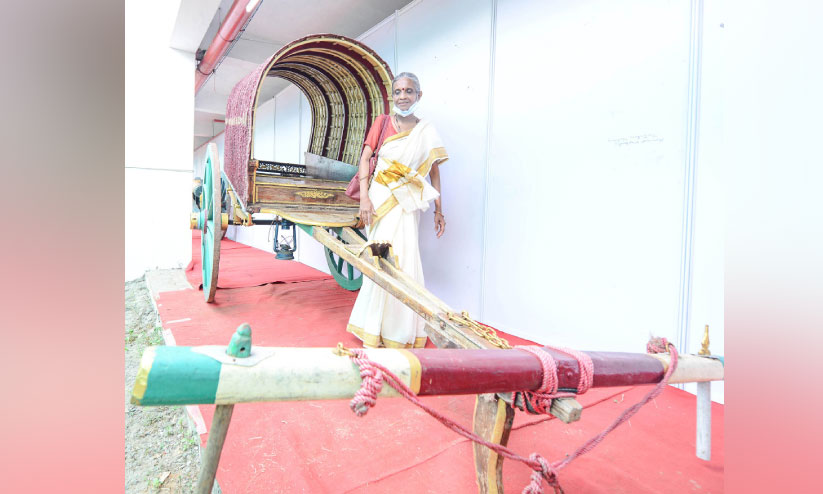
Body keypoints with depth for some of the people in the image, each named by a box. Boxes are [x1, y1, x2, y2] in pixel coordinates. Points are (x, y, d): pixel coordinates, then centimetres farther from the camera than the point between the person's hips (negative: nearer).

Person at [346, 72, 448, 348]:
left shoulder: (426, 131, 7)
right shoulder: (383, 123, 5)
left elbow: (434, 171, 8)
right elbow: (365, 158, 0)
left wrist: (439, 210, 5)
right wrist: (364, 198, -12)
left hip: (407, 204, 1)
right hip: (380, 199, -1)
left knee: (405, 261, 0)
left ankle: (401, 330, 19)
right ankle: (376, 330, 14)